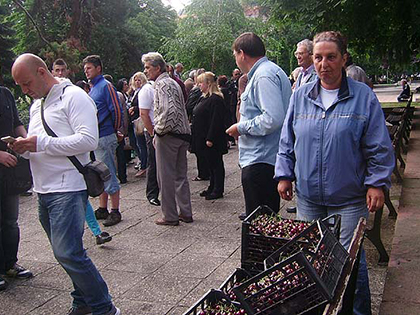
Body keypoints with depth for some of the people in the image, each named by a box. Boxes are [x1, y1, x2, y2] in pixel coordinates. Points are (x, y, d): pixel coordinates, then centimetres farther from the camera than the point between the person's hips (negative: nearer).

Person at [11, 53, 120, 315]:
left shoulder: (73, 97, -7)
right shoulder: (37, 104, 21)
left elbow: (89, 140, -19)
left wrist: (41, 143, -19)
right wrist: (24, 147, 1)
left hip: (68, 190, -9)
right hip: (44, 191, 9)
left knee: (68, 252, -14)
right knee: (65, 251, 13)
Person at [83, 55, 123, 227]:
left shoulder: (106, 86, -10)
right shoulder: (92, 88, 17)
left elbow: (117, 111, -14)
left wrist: (115, 130, -3)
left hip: (105, 137, -9)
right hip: (96, 138, 9)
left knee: (109, 175, -3)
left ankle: (115, 212, 5)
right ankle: (103, 209, 24)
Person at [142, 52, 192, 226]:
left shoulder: (162, 84, -13)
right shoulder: (172, 82, 18)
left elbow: (169, 111, -28)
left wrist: (158, 131, -16)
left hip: (168, 136, -9)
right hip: (182, 134, 9)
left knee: (166, 177, 1)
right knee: (180, 175, 14)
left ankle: (170, 216, 9)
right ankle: (186, 213, 20)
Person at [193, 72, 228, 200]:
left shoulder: (216, 99, -17)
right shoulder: (205, 98, 16)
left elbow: (216, 121, -23)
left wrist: (210, 139, -25)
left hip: (212, 141, -10)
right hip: (204, 139, 10)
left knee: (216, 164, -1)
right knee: (210, 164, 16)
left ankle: (218, 190, 7)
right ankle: (212, 188, 25)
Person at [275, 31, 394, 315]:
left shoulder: (364, 97, -4)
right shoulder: (300, 96, 5)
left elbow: (379, 148, -2)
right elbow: (287, 142, 11)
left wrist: (377, 184, -7)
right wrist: (284, 175, 5)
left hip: (349, 198, -3)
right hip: (308, 196, 4)